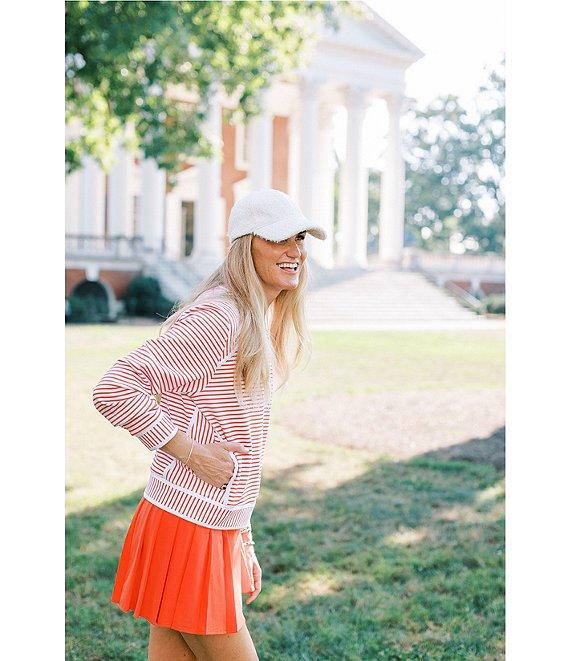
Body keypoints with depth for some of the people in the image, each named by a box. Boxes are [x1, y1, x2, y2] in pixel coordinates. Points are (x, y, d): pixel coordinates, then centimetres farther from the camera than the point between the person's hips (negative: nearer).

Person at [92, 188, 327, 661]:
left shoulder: (261, 327, 14)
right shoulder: (216, 318, -17)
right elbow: (115, 389, -23)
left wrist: (244, 542, 20)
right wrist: (189, 450, -18)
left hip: (217, 531, 9)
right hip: (187, 528, -9)